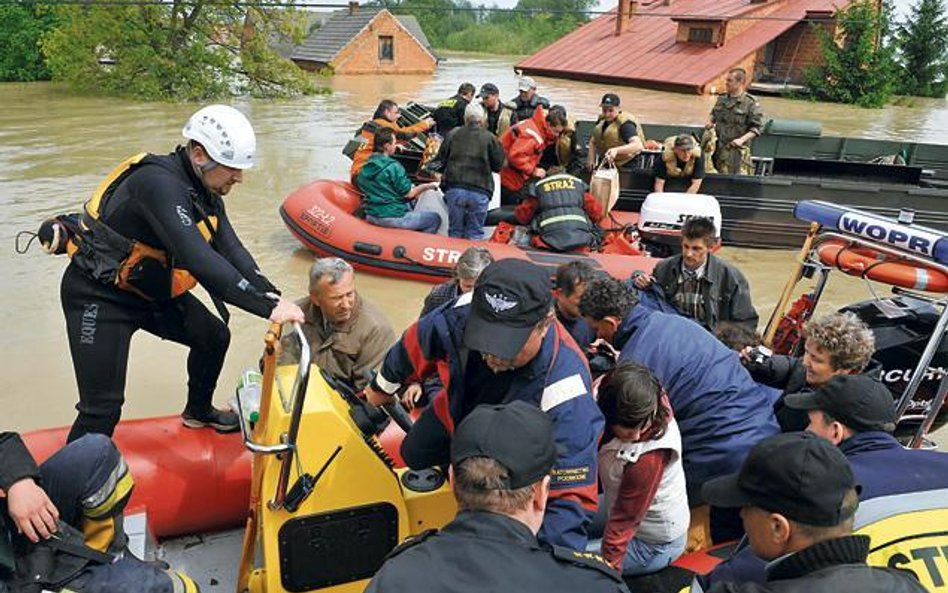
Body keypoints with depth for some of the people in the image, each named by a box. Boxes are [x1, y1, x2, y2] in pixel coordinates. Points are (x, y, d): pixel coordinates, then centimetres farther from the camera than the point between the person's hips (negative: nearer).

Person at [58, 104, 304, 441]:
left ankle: (198, 413, 39)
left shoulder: (204, 189, -1)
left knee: (214, 337, 15)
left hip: (151, 290, 9)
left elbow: (230, 248, -5)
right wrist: (267, 306, -40)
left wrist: (271, 295, -20)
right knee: (103, 407, -11)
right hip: (99, 296, -9)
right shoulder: (160, 183, -31)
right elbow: (198, 260, -40)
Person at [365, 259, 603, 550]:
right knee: (413, 454, 28)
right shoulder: (462, 313, -36)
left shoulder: (564, 392, -49)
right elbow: (418, 342, -11)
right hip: (456, 413, 5)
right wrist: (382, 387, 9)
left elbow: (572, 496, -46)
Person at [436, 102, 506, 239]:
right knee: (475, 234, 6)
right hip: (479, 191, -2)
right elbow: (498, 165, 4)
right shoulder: (490, 138, -1)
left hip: (454, 189, 2)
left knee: (455, 232, 12)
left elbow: (441, 159, 11)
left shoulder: (453, 134, 5)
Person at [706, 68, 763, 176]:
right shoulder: (722, 99, 10)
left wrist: (742, 139, -21)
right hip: (719, 148, 5)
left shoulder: (751, 103, -7)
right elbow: (714, 114, 29)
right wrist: (710, 122, 6)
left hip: (737, 150, -5)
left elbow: (756, 128, -8)